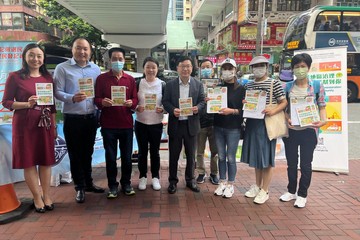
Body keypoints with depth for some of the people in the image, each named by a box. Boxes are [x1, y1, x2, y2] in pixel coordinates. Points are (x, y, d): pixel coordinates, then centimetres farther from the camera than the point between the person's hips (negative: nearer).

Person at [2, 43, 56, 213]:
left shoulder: (48, 77, 9)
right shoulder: (15, 77, -3)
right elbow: (6, 102, -2)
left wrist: (54, 125, 11)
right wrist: (27, 104, -19)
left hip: (45, 124, 3)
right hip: (25, 124, -3)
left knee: (46, 160, 7)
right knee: (28, 161, 3)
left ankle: (46, 195, 19)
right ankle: (37, 197, 15)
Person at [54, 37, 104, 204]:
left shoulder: (95, 69, 7)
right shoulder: (62, 68, -4)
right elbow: (57, 92, -9)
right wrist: (72, 98, -26)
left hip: (91, 117, 4)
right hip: (72, 118, -3)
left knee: (87, 153, 16)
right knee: (75, 154, 7)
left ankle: (88, 183, 31)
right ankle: (79, 187, 21)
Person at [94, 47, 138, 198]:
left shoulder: (130, 79, 10)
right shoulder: (102, 78, 4)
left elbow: (135, 99, 8)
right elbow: (96, 99, 2)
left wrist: (131, 103, -14)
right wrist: (102, 102, -20)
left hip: (126, 123, 2)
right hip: (108, 124, -1)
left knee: (127, 156, 7)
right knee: (110, 156, 5)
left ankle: (126, 183, 23)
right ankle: (112, 185, 18)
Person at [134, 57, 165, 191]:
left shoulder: (162, 85, 0)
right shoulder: (137, 84, 0)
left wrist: (162, 109, -18)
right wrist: (137, 108, -17)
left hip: (156, 124, 0)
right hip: (140, 123, 0)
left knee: (155, 151, 9)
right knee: (142, 151, 10)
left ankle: (155, 177, 23)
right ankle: (142, 177, 25)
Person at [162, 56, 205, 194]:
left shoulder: (198, 84, 4)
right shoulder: (170, 84, 2)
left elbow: (203, 101, 3)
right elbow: (165, 102, -1)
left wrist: (198, 108, -19)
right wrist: (173, 110, -20)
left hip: (191, 124, 1)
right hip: (175, 124, -1)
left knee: (191, 155, 12)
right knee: (173, 155, 8)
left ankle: (190, 180, 28)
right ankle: (172, 181, 23)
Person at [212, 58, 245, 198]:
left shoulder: (241, 89, -2)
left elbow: (244, 109, -6)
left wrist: (232, 111, -20)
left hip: (233, 128, -3)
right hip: (218, 126, 4)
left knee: (231, 158, 3)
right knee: (221, 156, 11)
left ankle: (230, 185, 17)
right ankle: (222, 183, 24)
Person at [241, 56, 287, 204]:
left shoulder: (274, 83, -3)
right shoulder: (248, 85, 12)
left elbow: (284, 102, -4)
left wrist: (273, 111, -21)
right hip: (252, 123, 5)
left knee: (266, 158, 2)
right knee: (256, 156, 14)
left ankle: (265, 191, 14)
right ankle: (257, 186, 30)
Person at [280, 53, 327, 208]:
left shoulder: (317, 85, 0)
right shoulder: (287, 87, 5)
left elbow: (322, 106, 0)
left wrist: (323, 119, -18)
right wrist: (287, 119, -13)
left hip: (309, 131, -2)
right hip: (290, 130, 2)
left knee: (305, 164, 7)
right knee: (291, 163, 14)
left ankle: (302, 195, 22)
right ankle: (291, 191, 31)